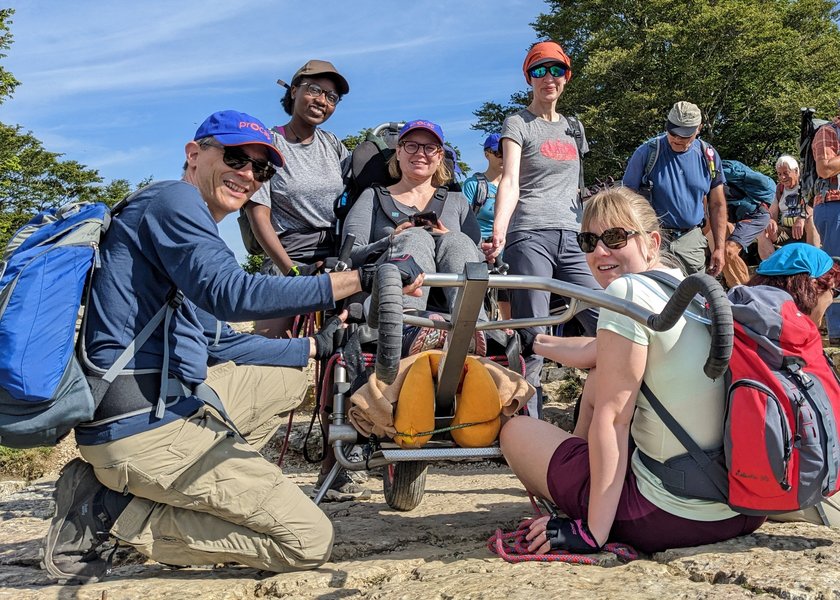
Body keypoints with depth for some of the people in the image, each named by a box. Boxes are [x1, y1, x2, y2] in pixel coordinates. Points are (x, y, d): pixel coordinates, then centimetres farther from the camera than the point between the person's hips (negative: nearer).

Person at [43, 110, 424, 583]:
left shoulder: (191, 225, 22)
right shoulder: (174, 200, -8)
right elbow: (232, 294, -27)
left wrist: (318, 345, 25)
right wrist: (365, 278, -28)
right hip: (147, 429, -10)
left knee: (291, 379, 27)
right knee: (312, 542, -7)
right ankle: (118, 513, -2)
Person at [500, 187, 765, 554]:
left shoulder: (628, 290, -15)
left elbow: (610, 418, -18)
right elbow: (594, 352, 24)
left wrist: (593, 532, -14)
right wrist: (538, 344, 39)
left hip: (670, 519, -9)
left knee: (516, 430, 7)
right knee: (599, 379, 25)